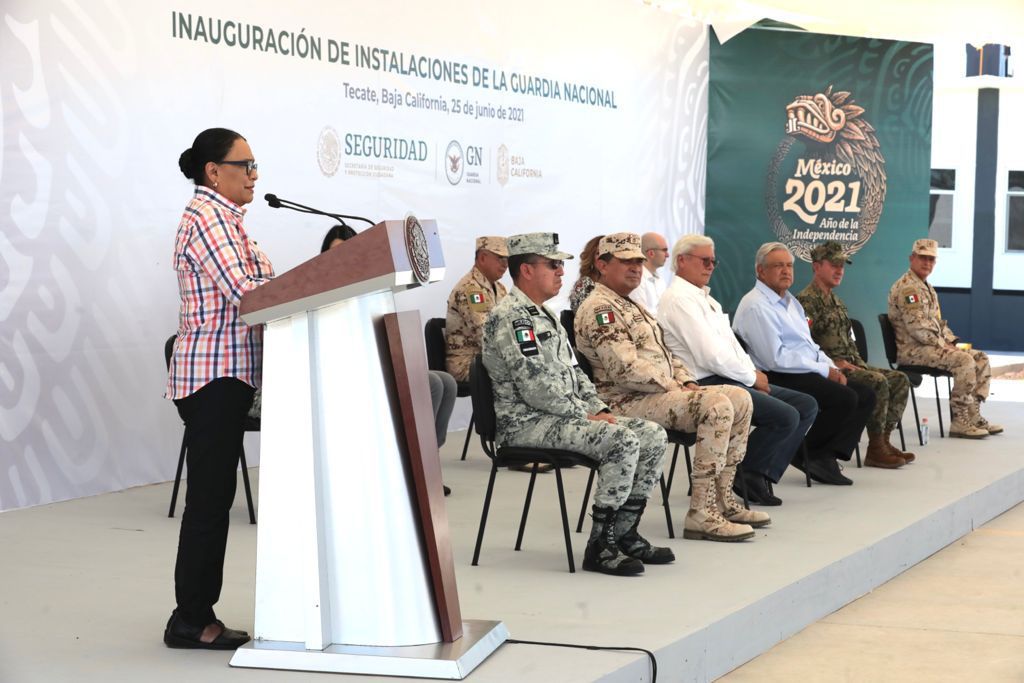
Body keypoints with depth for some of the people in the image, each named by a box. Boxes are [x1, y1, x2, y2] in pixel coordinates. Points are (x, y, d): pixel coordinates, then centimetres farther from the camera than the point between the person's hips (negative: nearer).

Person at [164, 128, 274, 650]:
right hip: (214, 372, -10)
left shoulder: (222, 217, 18)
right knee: (210, 497, -6)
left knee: (213, 495, 11)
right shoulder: (206, 217, -13)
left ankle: (196, 613, 16)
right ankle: (192, 620, -1)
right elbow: (245, 292, -22)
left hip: (227, 371, 10)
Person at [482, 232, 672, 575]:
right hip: (526, 422, -10)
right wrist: (585, 415, -15)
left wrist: (600, 410, 6)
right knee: (622, 441, -27)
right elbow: (535, 387, -21)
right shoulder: (510, 318, -13)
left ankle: (624, 534, 3)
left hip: (562, 416, 10)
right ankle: (600, 547, -20)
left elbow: (573, 372, 23)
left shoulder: (545, 315, 21)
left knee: (652, 435, -1)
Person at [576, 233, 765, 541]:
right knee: (717, 406, -27)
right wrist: (673, 387, -13)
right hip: (628, 402, -11)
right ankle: (701, 514, -28)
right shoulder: (599, 309, -12)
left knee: (739, 398, 5)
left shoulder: (632, 306, 23)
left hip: (661, 392, 11)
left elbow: (663, 354, 27)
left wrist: (687, 382, 7)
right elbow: (626, 370, -22)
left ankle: (722, 500, 7)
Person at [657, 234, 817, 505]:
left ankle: (763, 474, 0)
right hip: (707, 386, -11)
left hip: (731, 379, 11)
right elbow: (711, 356, -19)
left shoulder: (703, 297, 21)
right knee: (786, 416, -23)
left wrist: (754, 373, 3)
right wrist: (752, 377, -8)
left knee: (807, 405, 3)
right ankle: (741, 475, -5)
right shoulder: (679, 299, -13)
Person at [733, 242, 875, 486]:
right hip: (779, 378, -10)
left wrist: (832, 368, 3)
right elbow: (776, 358, -19)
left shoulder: (791, 302, 20)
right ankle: (806, 455, -6)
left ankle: (827, 456, -7)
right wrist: (825, 371, -14)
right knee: (844, 398, -25)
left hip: (809, 373, 10)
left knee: (865, 395, -1)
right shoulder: (756, 306, -12)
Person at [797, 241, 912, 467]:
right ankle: (875, 449, -21)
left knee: (900, 379, 0)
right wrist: (834, 363, -20)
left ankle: (884, 441, -2)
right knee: (877, 381, -27)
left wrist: (859, 363, 10)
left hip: (849, 365, 10)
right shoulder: (806, 301, -9)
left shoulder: (837, 302, 23)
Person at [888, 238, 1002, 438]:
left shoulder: (927, 287, 21)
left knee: (981, 359, 3)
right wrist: (944, 346, -16)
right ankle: (960, 421, -21)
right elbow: (917, 327, -22)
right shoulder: (907, 287, -14)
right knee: (964, 360, -26)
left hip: (932, 345, 10)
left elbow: (938, 322, 26)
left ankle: (973, 416, 2)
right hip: (912, 349, -10)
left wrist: (953, 342, 9)